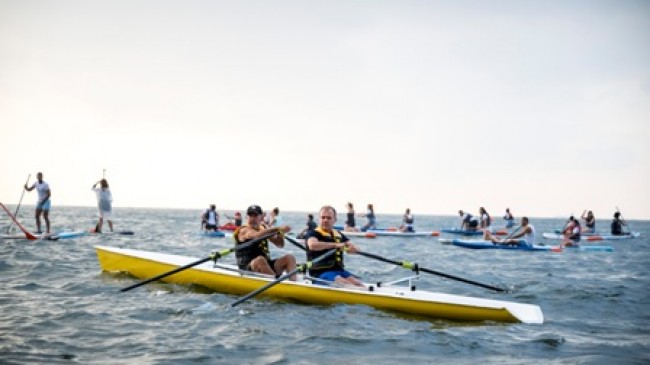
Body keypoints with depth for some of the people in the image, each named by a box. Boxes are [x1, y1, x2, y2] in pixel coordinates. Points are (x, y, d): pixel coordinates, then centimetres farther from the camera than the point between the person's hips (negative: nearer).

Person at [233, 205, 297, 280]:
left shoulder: (264, 229, 16)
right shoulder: (244, 231, -6)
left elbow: (280, 245, 14)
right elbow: (257, 235, -29)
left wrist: (280, 233, -8)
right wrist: (278, 228, -34)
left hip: (267, 265, 7)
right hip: (247, 269, -7)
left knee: (289, 258, -9)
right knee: (260, 260, -37)